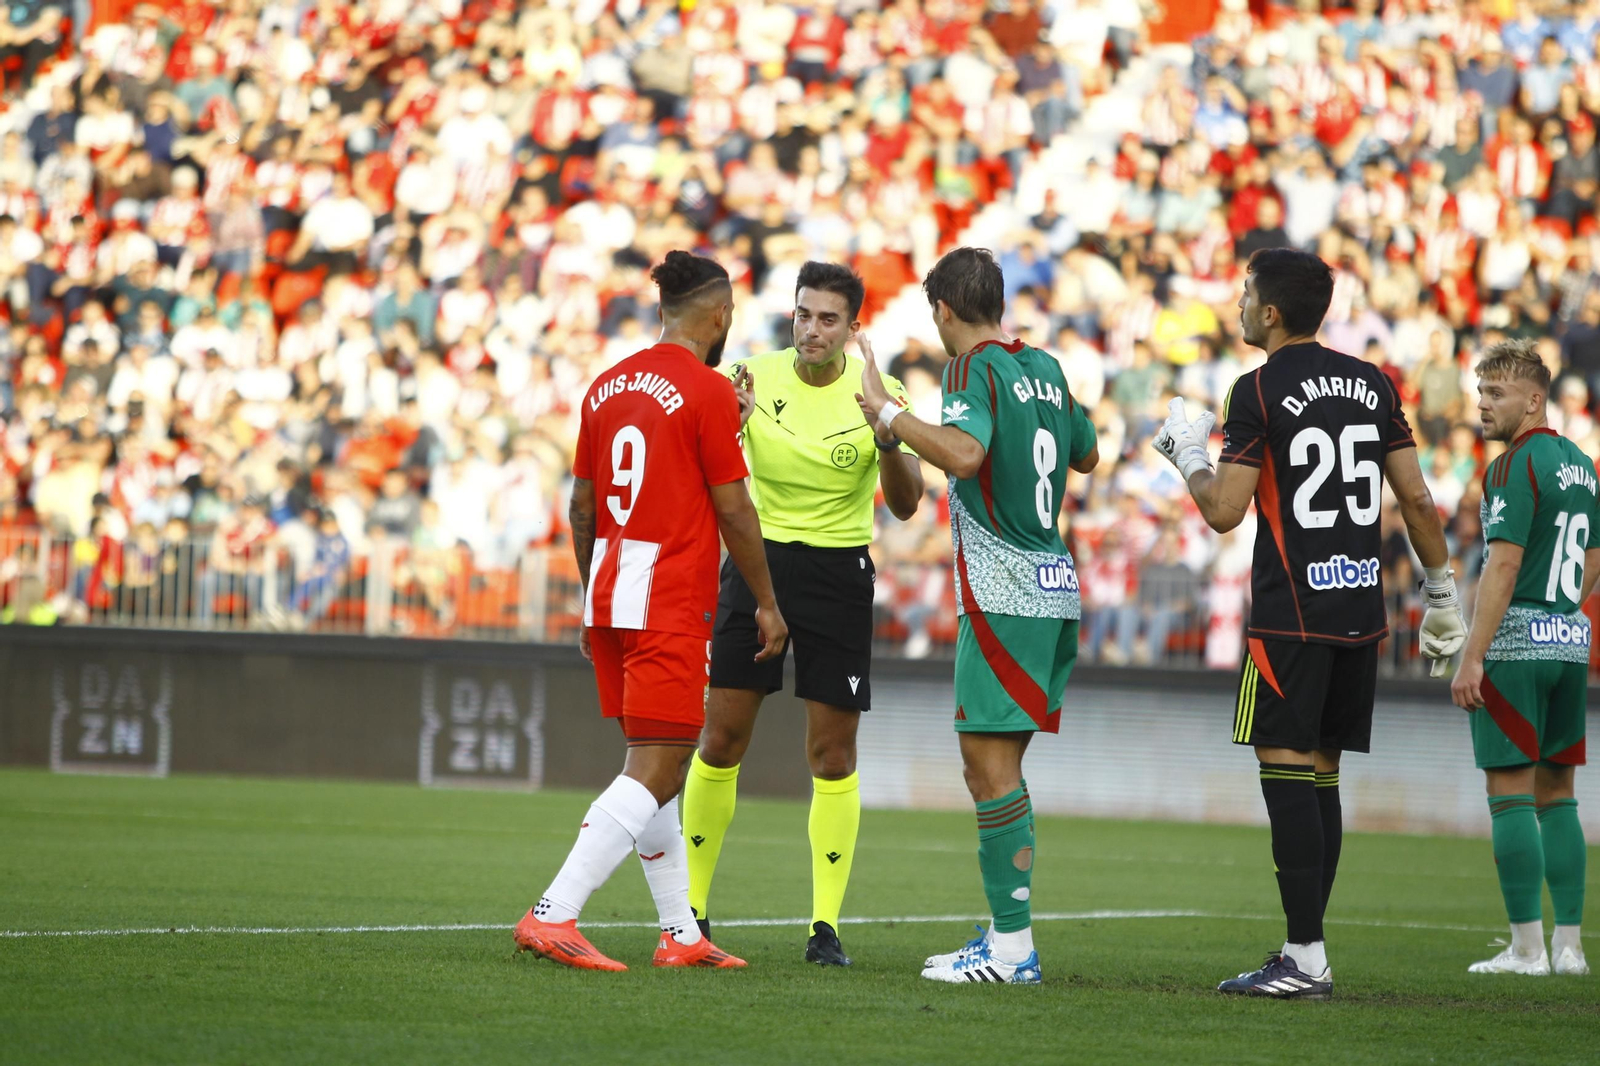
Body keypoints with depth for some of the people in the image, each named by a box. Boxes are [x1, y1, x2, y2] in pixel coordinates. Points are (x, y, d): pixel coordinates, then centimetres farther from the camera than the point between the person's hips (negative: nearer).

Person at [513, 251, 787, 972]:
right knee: (654, 773, -8)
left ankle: (681, 935, 16)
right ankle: (552, 915, -18)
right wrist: (767, 603, 1)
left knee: (656, 769, 14)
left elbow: (581, 507, 15)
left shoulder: (607, 386, 11)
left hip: (609, 595, 8)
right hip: (672, 606, -8)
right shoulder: (707, 390, -9)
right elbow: (733, 510, -8)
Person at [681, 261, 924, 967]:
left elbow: (904, 505, -10)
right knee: (721, 738, -2)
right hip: (758, 561, 1)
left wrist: (890, 439, -30)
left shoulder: (877, 393, -6)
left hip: (839, 572, -1)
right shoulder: (754, 379, -3)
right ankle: (692, 907, 8)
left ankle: (826, 924, 2)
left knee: (833, 754, -2)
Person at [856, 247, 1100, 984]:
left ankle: (1013, 947, -9)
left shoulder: (974, 368, -9)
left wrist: (887, 413, -20)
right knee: (990, 762, 14)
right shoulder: (1045, 369, 14)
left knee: (990, 759, -7)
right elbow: (1086, 456, 28)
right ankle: (1004, 935, 15)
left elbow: (965, 453, -28)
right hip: (1053, 585, 8)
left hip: (1003, 592, -8)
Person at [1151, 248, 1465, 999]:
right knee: (1320, 774, 11)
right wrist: (1442, 592, 17)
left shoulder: (1259, 391, -8)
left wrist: (1188, 455, 7)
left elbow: (1223, 512, -11)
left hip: (1292, 612, -7)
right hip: (1361, 609, 7)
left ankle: (1306, 958, -11)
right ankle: (1305, 955, 11)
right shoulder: (1372, 384, 10)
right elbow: (1417, 498, 9)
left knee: (1287, 769, -6)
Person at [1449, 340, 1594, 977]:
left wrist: (1472, 657, -18)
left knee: (1510, 792, -6)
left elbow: (1503, 566, -18)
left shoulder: (1514, 466, -12)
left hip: (1515, 642, -8)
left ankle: (1527, 949, -8)